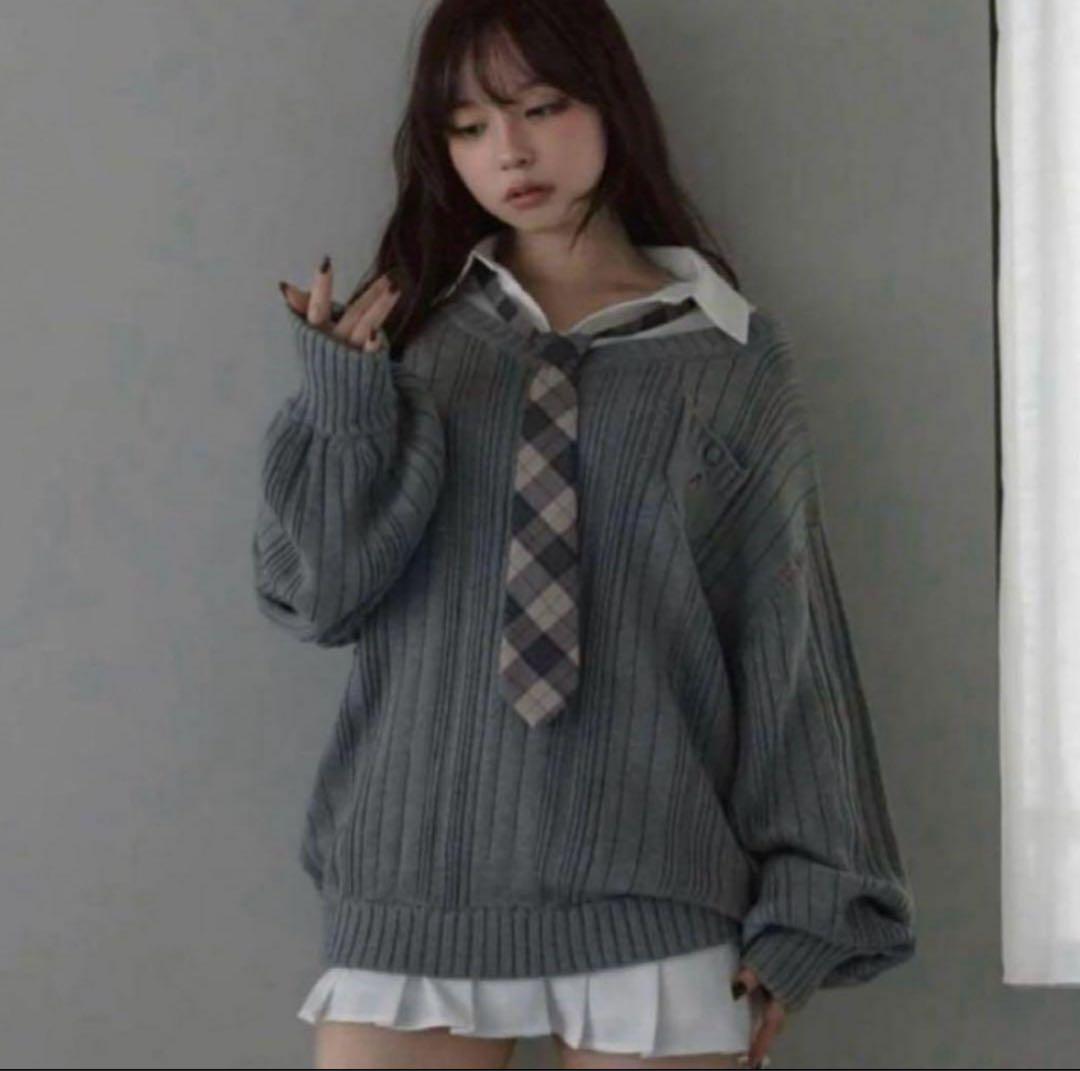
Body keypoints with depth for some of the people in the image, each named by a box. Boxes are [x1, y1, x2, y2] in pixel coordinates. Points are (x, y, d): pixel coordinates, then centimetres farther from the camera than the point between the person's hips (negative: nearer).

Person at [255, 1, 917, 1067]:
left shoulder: (730, 355, 4)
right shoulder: (411, 332, 8)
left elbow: (786, 639, 5)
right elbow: (314, 597, 4)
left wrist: (800, 914, 3)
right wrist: (341, 400, -11)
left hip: (649, 891, -1)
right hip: (416, 879, 1)